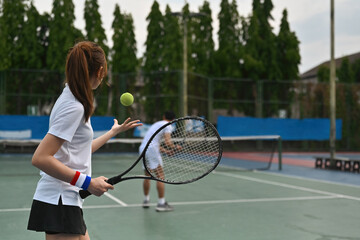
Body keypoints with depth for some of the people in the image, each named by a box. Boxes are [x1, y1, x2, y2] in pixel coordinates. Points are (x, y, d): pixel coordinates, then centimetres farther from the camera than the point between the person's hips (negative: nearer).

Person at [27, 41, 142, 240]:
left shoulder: (71, 100, 13)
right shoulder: (74, 107, -17)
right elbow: (40, 158, -23)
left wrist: (114, 131, 32)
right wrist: (87, 182, -21)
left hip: (66, 201, 10)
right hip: (58, 202, -10)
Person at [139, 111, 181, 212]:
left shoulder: (157, 124, 27)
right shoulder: (168, 126, 1)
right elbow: (168, 142, -12)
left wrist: (165, 151, 27)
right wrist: (176, 147, 6)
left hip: (142, 148, 8)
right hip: (151, 150, -8)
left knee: (147, 175, 20)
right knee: (160, 176, -5)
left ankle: (146, 200, 27)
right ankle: (161, 203, -7)